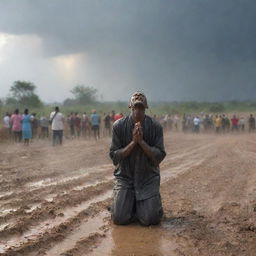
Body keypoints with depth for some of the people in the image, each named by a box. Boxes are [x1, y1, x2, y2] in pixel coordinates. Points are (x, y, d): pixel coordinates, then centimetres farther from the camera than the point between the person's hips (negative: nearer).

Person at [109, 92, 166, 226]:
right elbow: (114, 157, -9)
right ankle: (130, 203, 24)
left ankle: (144, 204, 23)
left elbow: (159, 157, -10)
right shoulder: (118, 126, -8)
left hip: (148, 177, 0)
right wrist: (133, 142, -20)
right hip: (125, 176, 0)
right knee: (119, 219, -9)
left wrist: (141, 141, -21)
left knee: (151, 220, -11)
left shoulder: (155, 126, -8)